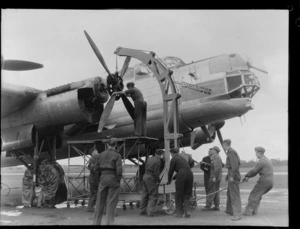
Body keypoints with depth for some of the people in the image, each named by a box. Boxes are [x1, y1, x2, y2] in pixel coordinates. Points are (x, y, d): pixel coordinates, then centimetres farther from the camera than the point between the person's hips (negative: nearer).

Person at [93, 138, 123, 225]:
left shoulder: (101, 154, 7)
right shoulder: (117, 155, -6)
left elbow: (96, 168, 8)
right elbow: (119, 170, -14)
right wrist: (118, 180, -1)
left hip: (103, 179, 4)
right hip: (113, 179, -4)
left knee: (100, 202, 12)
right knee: (111, 203, 2)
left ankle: (96, 222, 17)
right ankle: (109, 222, 2)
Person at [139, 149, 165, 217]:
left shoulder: (150, 159, 11)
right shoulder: (157, 161, -14)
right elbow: (156, 173, -17)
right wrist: (158, 181, -3)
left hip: (145, 176, 8)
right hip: (151, 178, -8)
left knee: (145, 195, 15)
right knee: (153, 196, -2)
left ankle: (142, 211, 21)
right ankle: (151, 212, -7)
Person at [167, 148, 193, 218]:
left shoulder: (174, 159, 6)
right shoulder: (182, 158, 28)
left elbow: (171, 171, 7)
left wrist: (169, 180, 23)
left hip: (181, 175, -6)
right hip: (190, 174, 6)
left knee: (179, 195, 8)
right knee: (187, 194, 13)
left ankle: (179, 213, 13)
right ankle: (187, 211, -2)